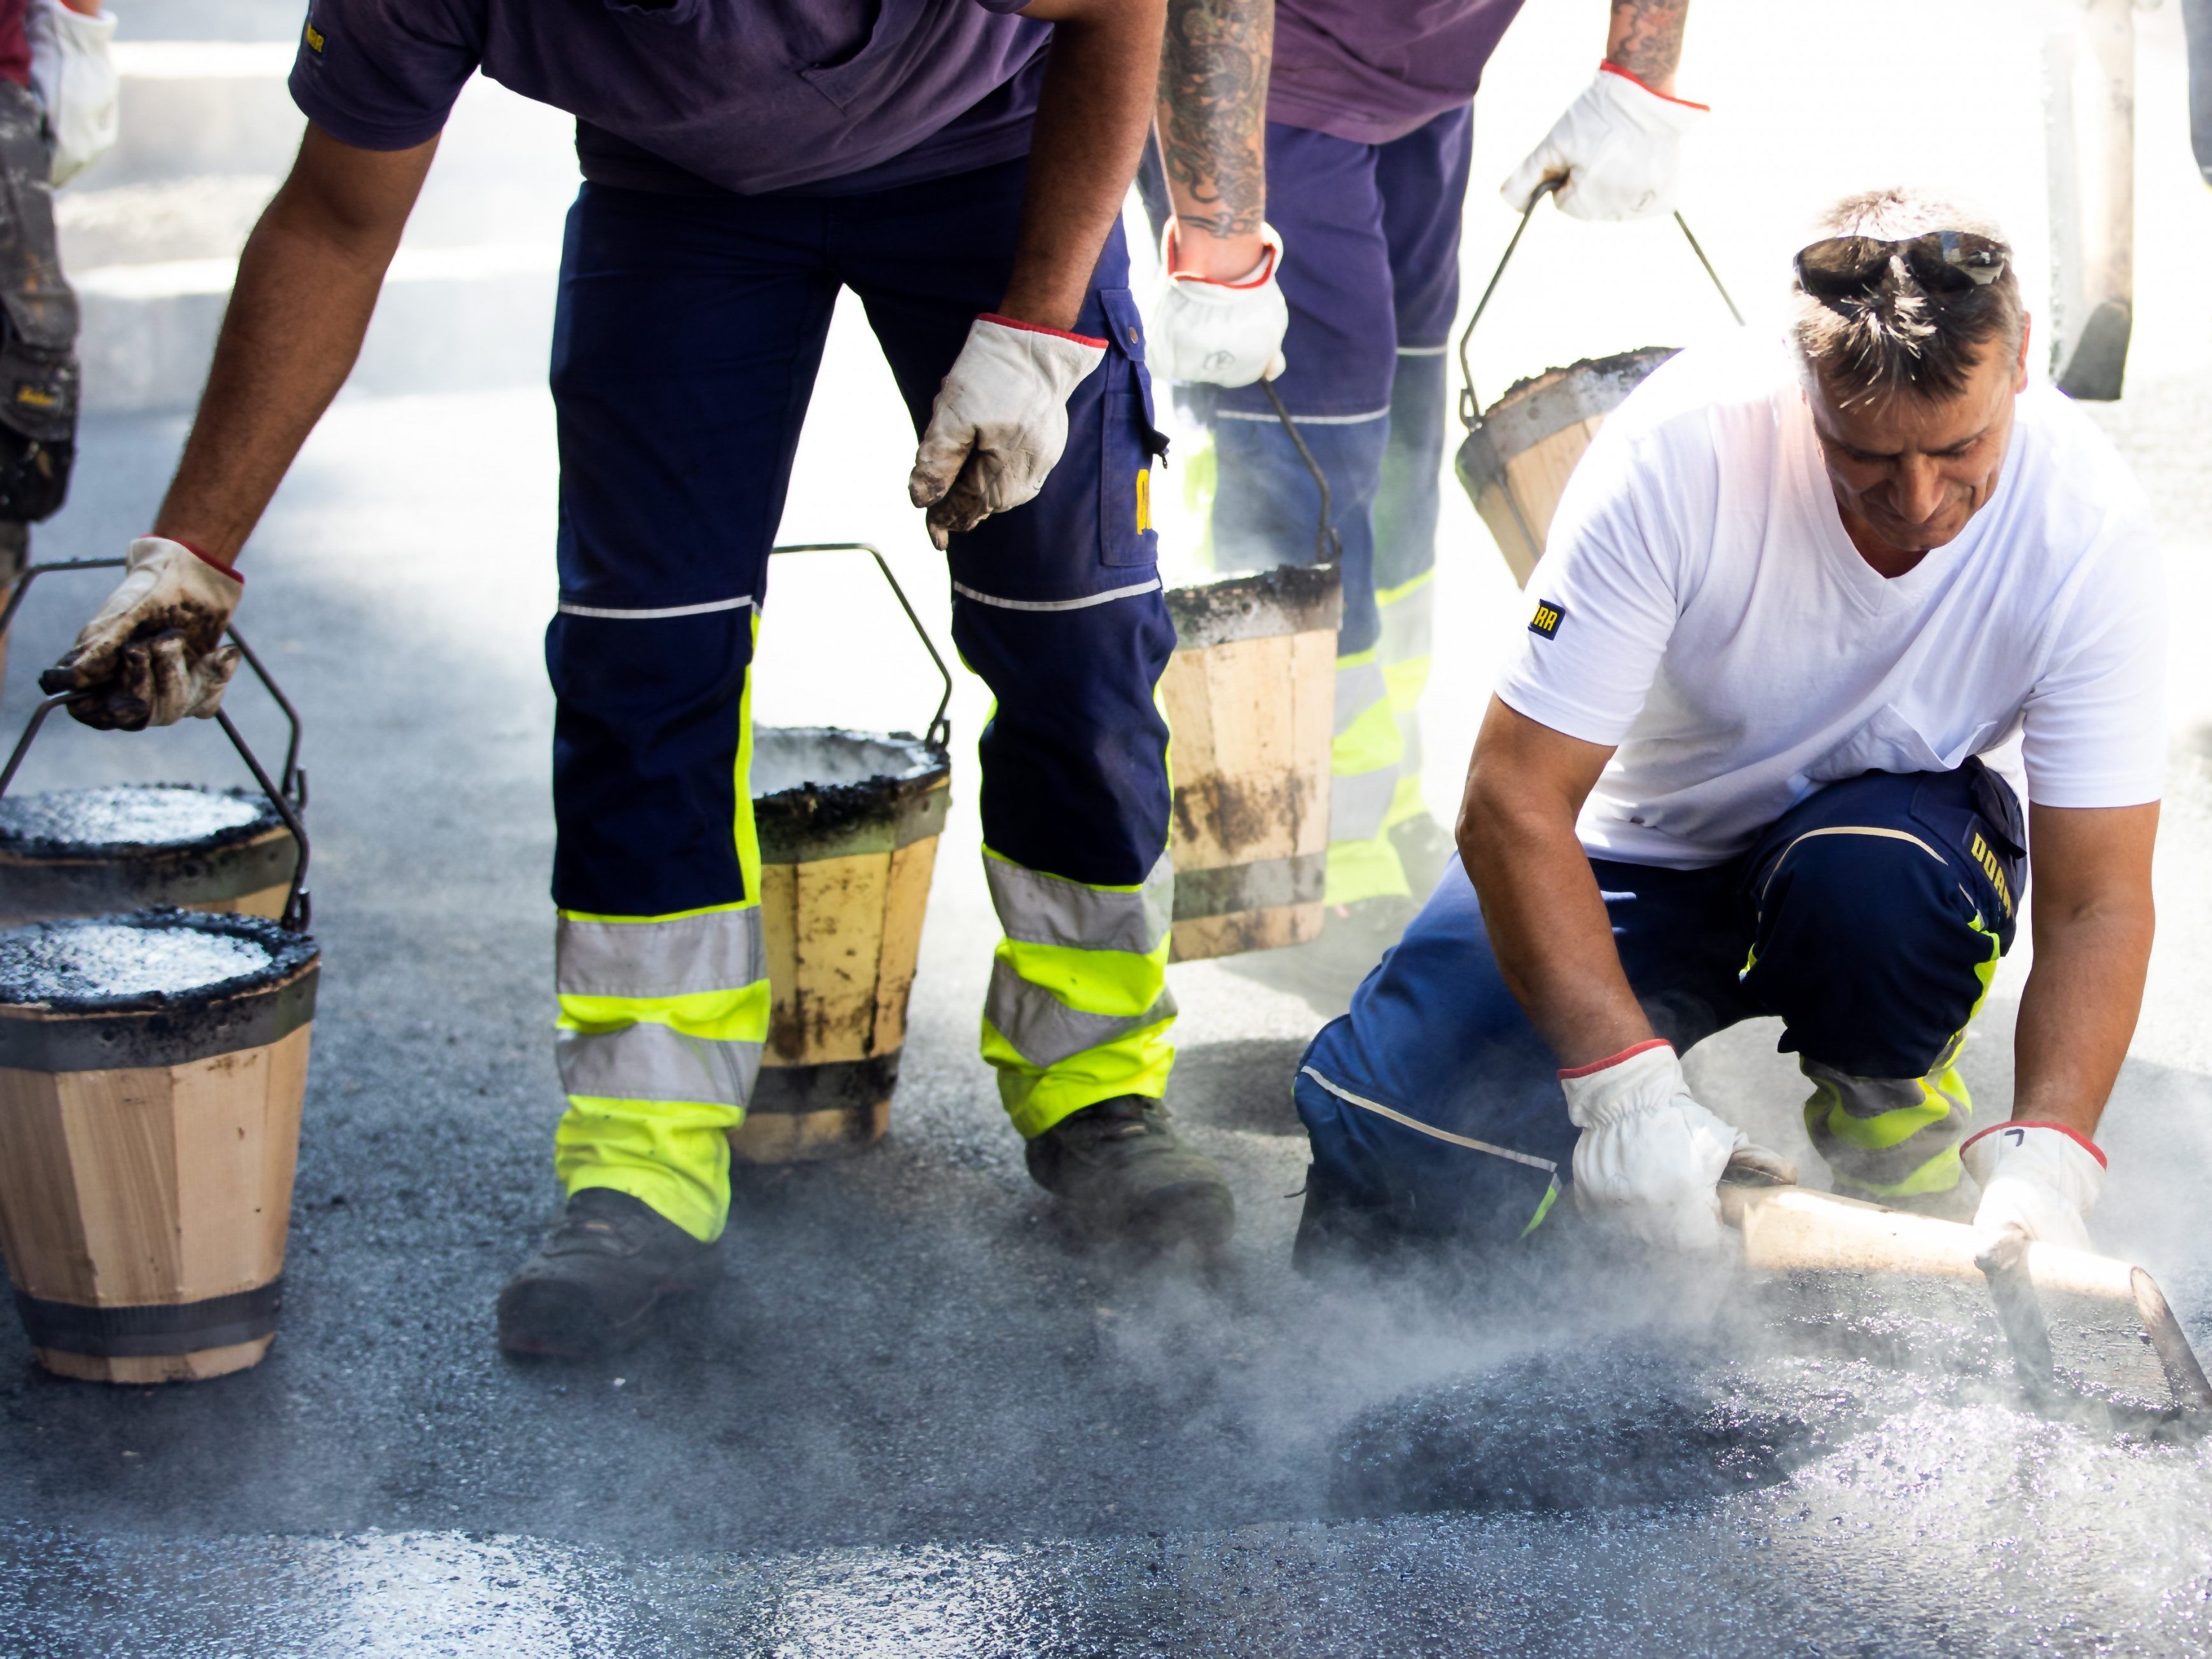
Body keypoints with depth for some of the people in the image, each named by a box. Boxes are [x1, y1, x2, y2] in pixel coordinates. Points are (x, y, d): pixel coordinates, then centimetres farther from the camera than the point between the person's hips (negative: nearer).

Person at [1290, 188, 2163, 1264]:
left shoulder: (2087, 522, -25)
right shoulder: (1678, 452, -29)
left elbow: (2098, 903, -22)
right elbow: (1513, 801, -28)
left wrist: (2043, 1165, -38)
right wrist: (1628, 1088, -39)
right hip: (1645, 844, -1)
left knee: (1878, 879, -37)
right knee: (1385, 1120, -24)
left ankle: (1891, 1111, -4)